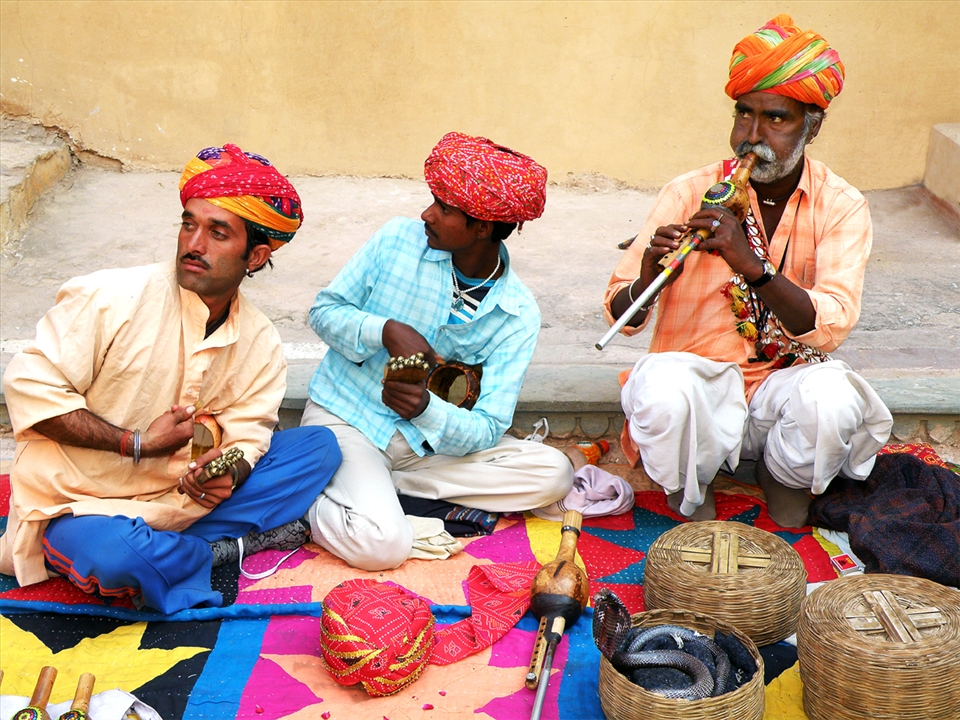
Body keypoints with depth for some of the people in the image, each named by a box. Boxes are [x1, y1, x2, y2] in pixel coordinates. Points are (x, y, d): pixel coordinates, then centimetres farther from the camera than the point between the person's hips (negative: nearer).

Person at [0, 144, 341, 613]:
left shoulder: (261, 344, 0)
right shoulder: (111, 298, -16)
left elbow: (246, 438, -1)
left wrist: (228, 474, -26)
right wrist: (136, 443, -18)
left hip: (179, 498, 5)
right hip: (77, 503, -5)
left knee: (319, 447, -4)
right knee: (111, 553, -40)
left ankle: (163, 549, -14)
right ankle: (223, 547, -7)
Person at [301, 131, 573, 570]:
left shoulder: (517, 316, -9)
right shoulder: (398, 238, -7)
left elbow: (487, 429, -13)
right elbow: (324, 310, 0)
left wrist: (427, 410, -35)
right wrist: (385, 331, -20)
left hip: (425, 439, 3)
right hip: (344, 418, -3)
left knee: (553, 474, -17)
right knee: (379, 543, -31)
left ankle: (378, 487, -13)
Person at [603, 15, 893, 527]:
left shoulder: (840, 207, -3)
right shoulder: (689, 194, -5)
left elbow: (831, 326, -18)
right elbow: (621, 317, -5)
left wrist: (754, 266, -33)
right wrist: (647, 282, -29)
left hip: (785, 380, 1)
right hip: (700, 380, -1)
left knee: (832, 398, -32)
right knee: (662, 386, -34)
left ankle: (783, 479, 5)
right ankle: (691, 496, 0)